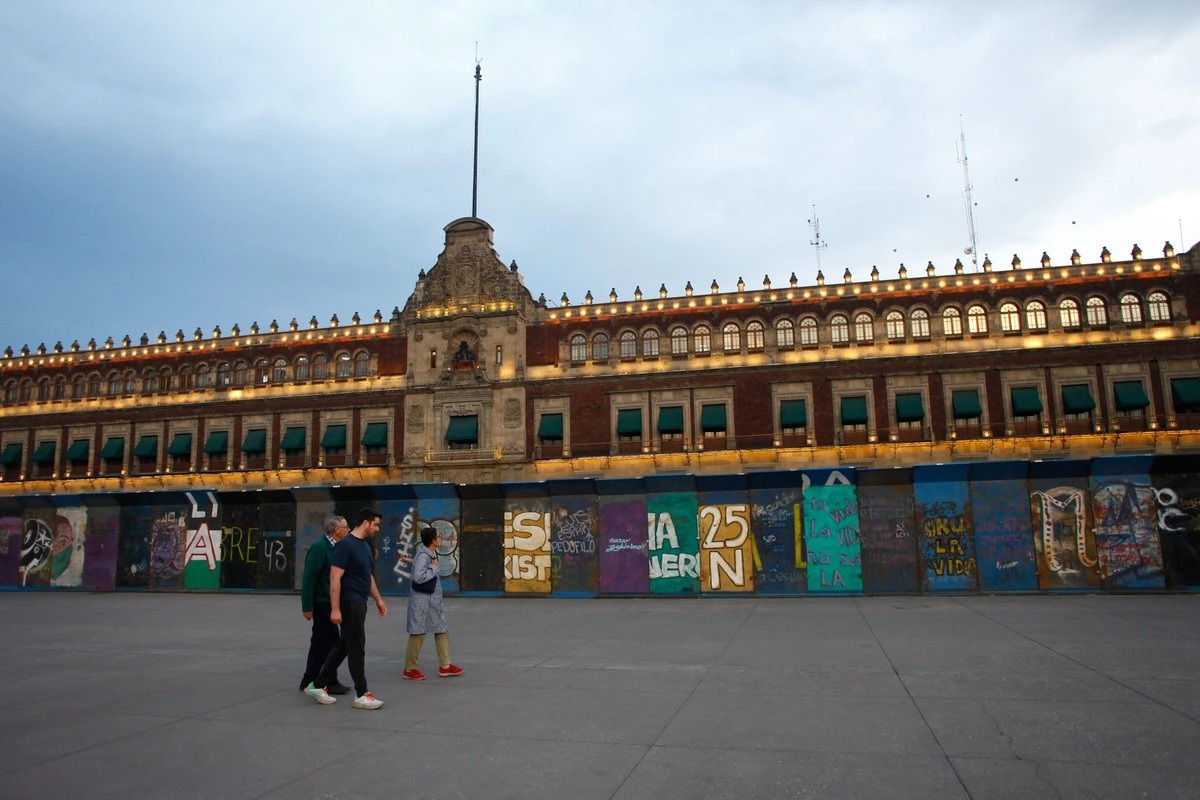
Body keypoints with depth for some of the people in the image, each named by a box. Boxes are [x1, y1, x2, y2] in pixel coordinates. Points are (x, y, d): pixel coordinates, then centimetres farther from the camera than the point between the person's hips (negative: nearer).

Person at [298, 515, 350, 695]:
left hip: (328, 602, 9)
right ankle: (330, 682, 5)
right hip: (322, 603, -9)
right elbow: (309, 578, -19)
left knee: (320, 642, 15)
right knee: (331, 642, -4)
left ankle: (309, 681, 25)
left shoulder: (335, 548, 11)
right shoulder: (319, 547, -16)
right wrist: (307, 606, -20)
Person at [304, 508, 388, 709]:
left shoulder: (366, 546, 12)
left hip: (359, 603, 9)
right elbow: (335, 578, -19)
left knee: (344, 646, 14)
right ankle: (361, 695, 6)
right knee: (357, 649, -2)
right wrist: (335, 609, -22)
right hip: (350, 603, -9)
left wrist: (378, 599, 20)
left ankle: (318, 685, 23)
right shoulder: (345, 545, -16)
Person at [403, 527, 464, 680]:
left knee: (442, 630, 11)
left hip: (433, 601, 10)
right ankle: (409, 669, 12)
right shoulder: (423, 555, -20)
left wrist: (435, 567, 2)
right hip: (421, 601, -10)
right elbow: (418, 577, -29)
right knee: (418, 633, 0)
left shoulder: (432, 555, 10)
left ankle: (445, 666, 18)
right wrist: (434, 568, -19)